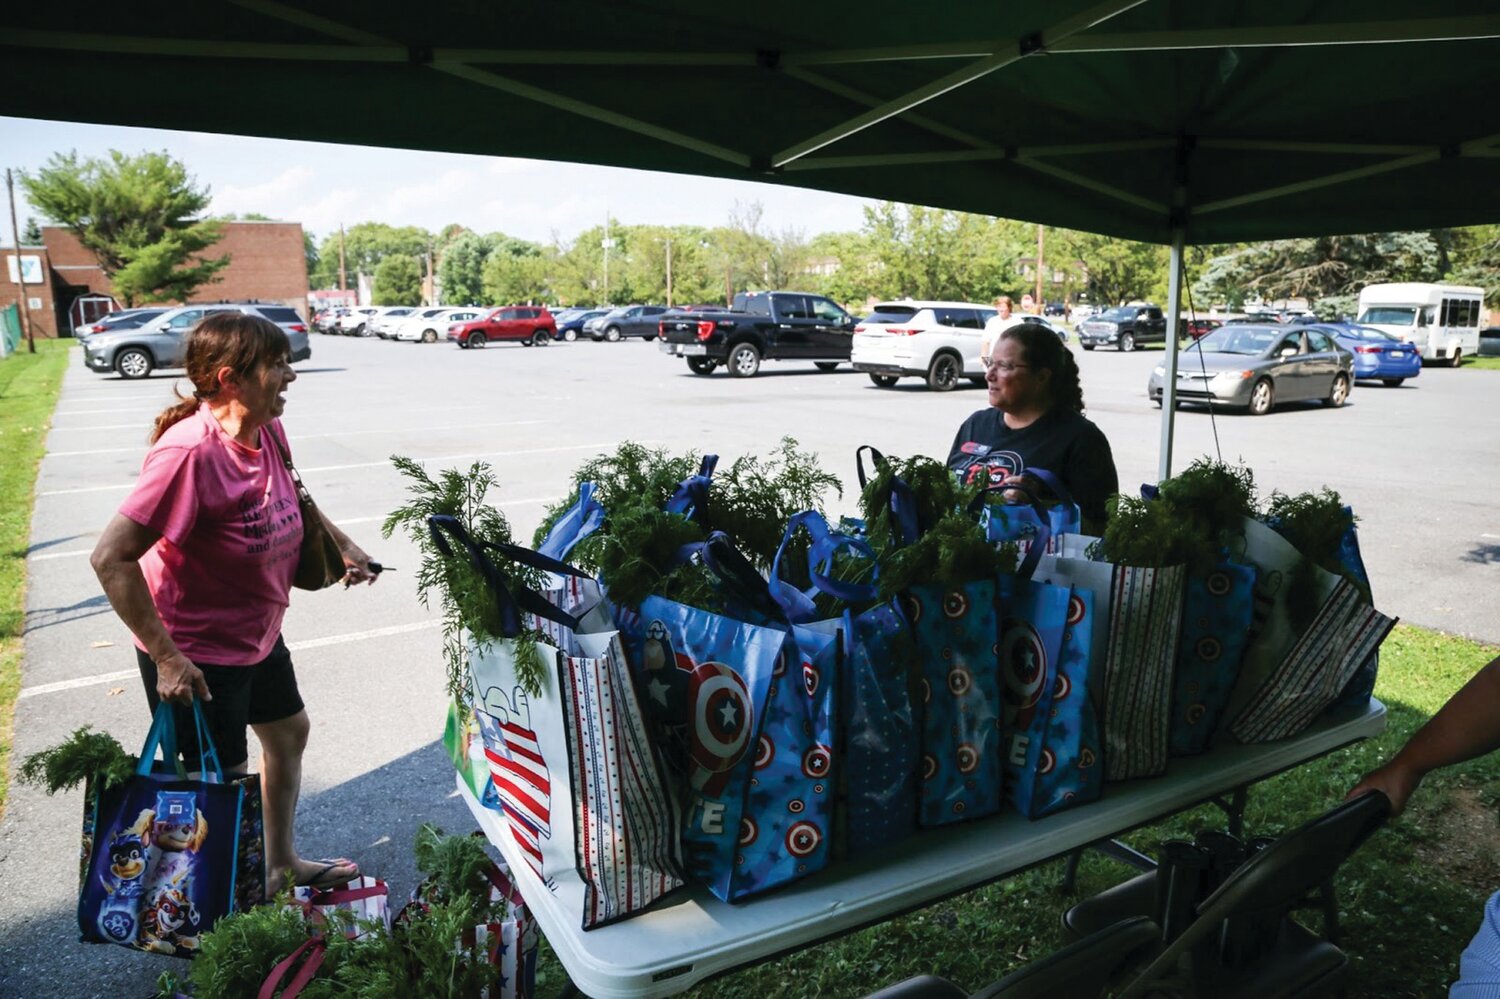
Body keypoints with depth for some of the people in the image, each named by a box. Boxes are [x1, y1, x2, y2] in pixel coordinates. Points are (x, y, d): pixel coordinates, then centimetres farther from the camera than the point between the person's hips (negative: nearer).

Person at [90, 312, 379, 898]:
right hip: (194, 654, -9)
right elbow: (111, 559, -30)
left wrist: (342, 544, 13)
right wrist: (166, 657, -28)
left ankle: (282, 864, 45)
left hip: (257, 631, 9)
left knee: (288, 731, 23)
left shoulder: (267, 431, -6)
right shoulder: (189, 452, -31)